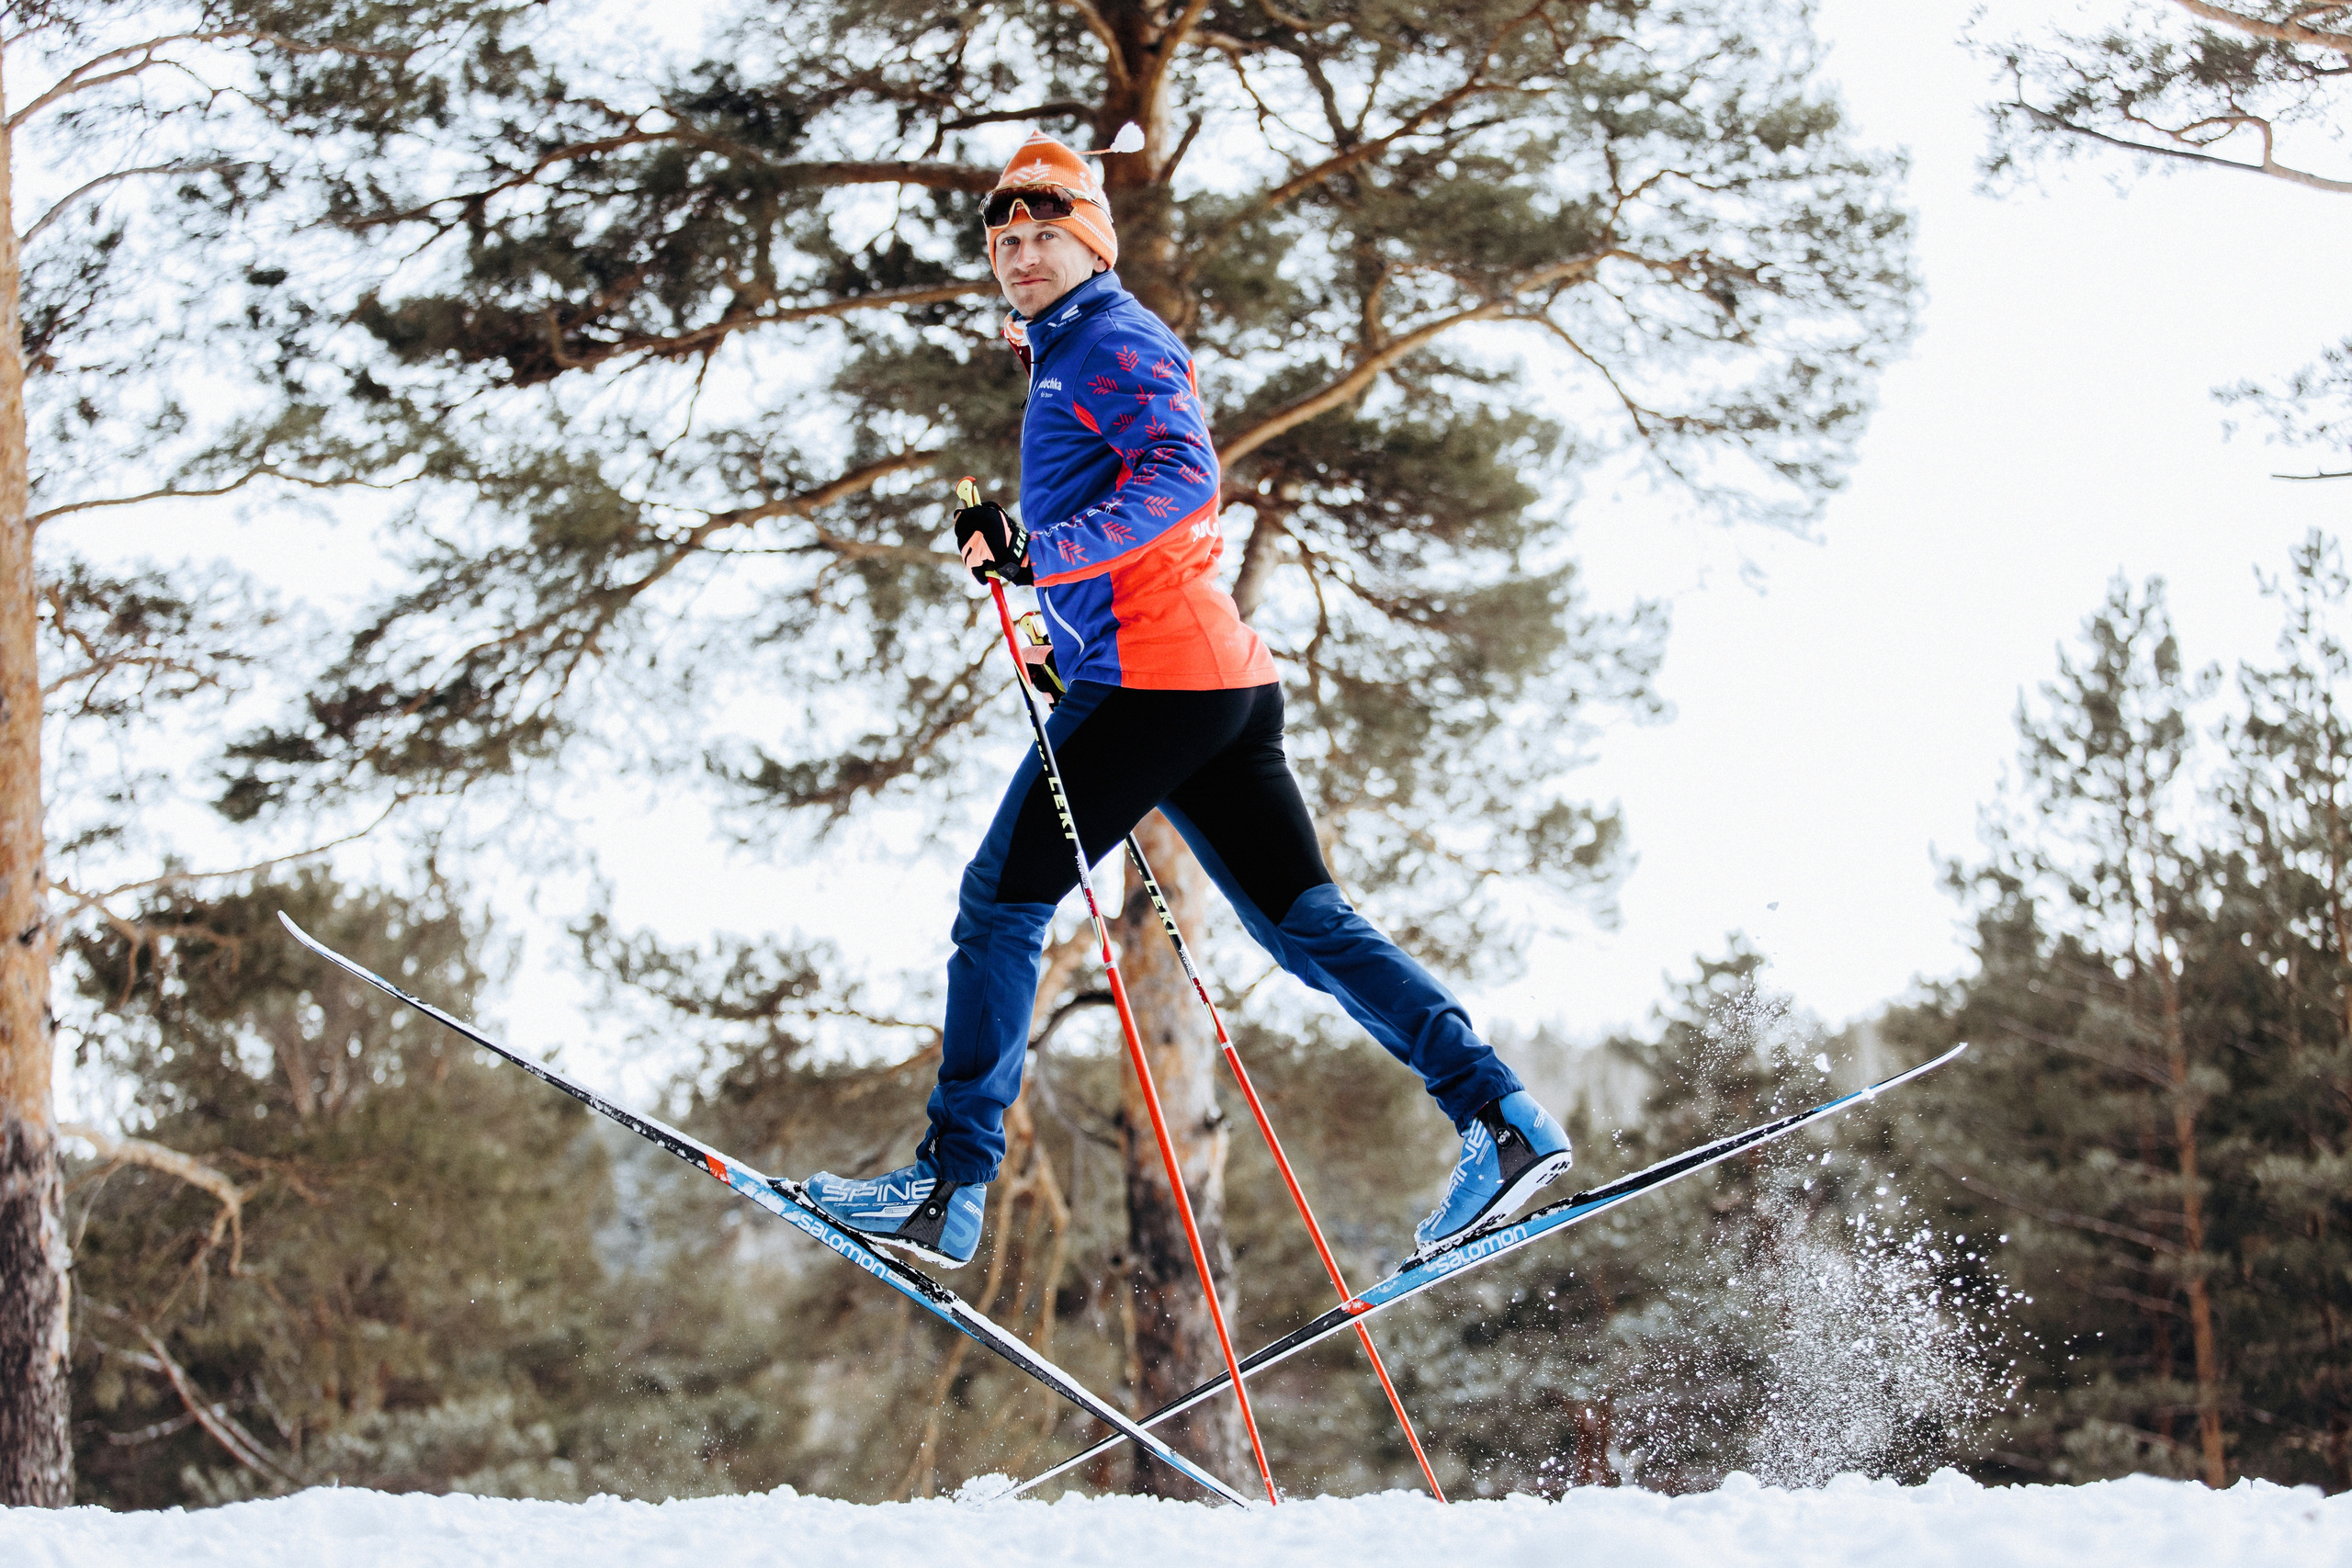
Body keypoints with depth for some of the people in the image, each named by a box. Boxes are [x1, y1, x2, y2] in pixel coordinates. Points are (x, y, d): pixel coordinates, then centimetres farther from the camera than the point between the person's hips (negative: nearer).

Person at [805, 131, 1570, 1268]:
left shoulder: (1111, 342, -4)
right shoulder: (1068, 355, 26)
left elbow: (1182, 478, -23)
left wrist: (1038, 553, -29)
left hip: (1150, 673, -10)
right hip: (1228, 684, 10)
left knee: (1002, 904, -5)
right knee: (1308, 926, 6)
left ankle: (948, 1185, -5)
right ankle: (1500, 1117, -3)